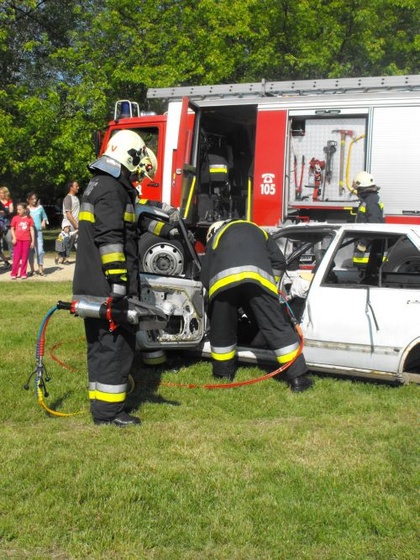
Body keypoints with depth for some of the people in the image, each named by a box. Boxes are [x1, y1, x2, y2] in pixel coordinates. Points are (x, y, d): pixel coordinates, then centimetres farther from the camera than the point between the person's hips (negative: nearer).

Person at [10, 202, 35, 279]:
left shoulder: (29, 218, 2)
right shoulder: (15, 218, 2)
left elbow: (32, 230, 4)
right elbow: (12, 229, 7)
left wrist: (33, 241, 1)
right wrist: (14, 238, -7)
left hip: (26, 240, 1)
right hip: (18, 240, -1)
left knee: (25, 257, 5)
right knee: (16, 256, -1)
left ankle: (23, 273, 11)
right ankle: (14, 273, 4)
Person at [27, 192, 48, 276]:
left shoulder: (40, 207, 7)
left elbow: (44, 217, 17)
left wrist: (44, 222, -2)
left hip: (39, 231, 1)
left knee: (40, 250, -9)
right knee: (31, 250, 4)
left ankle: (40, 268, -2)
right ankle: (32, 269, 14)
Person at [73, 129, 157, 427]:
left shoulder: (100, 184, 20)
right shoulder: (112, 188, -14)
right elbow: (110, 238, -23)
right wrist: (118, 282, -25)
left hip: (93, 288, 11)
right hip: (107, 288, -11)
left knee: (101, 345, 15)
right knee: (116, 345, -5)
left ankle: (102, 405, 23)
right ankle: (108, 411, 0)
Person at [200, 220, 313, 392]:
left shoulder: (215, 237, 36)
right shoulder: (258, 231, 39)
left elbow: (205, 277, 28)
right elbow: (278, 262, 26)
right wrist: (270, 283, 38)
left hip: (221, 279, 0)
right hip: (257, 276, 0)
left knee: (222, 329, 19)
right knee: (277, 327, 4)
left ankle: (223, 374, 32)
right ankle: (298, 377, 4)